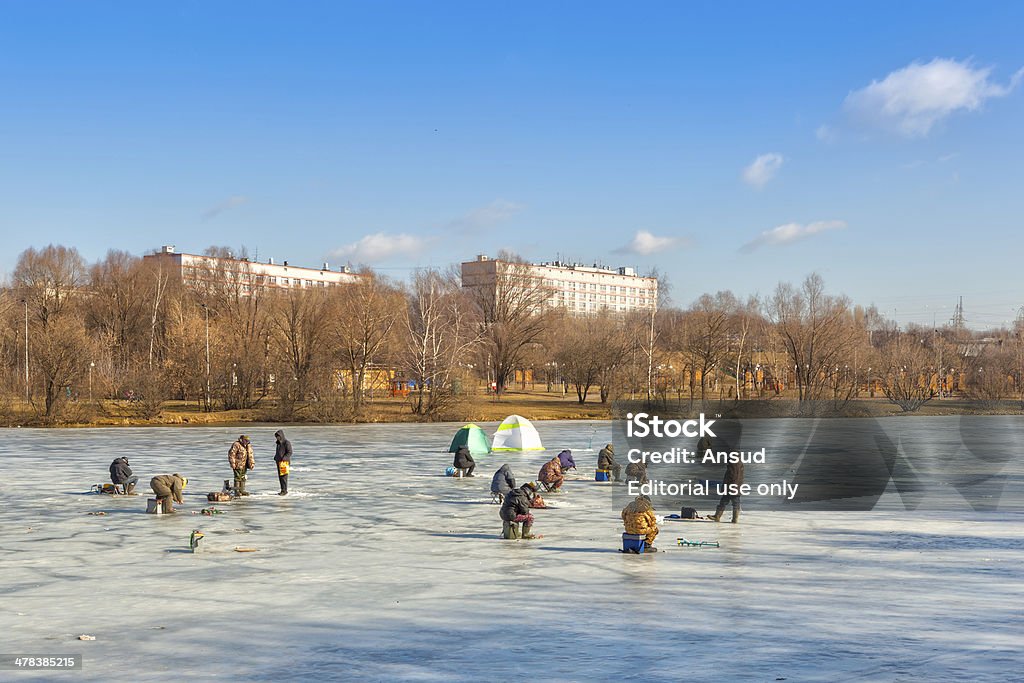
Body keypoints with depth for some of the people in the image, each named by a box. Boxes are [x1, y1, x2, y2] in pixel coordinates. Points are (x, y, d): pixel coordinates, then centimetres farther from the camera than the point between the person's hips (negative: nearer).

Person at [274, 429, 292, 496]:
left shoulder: (286, 443, -8)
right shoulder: (279, 443, 18)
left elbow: (289, 452, -13)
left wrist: (283, 458, -21)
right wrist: (276, 457, 12)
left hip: (284, 462, -9)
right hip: (279, 462, 9)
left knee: (283, 477, -11)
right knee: (280, 477, 8)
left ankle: (284, 491, -9)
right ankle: (283, 490, 13)